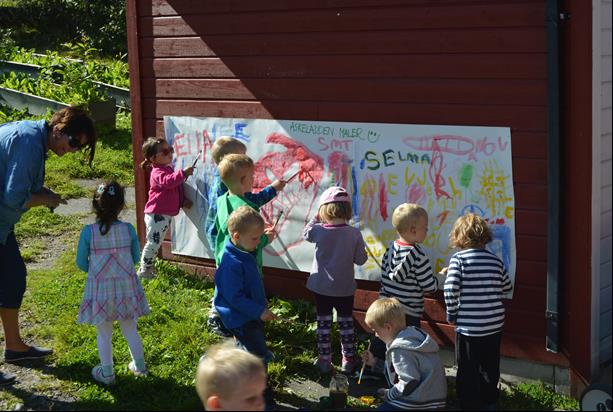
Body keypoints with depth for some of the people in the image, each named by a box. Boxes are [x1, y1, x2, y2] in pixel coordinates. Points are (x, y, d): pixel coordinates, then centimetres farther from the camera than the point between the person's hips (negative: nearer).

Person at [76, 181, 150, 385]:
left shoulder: (88, 232, -14)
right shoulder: (128, 229, -9)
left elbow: (81, 263, -6)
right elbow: (135, 258, 2)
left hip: (100, 288, -2)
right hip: (126, 286, 2)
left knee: (104, 333, 12)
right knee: (130, 329, 18)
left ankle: (106, 373, 21)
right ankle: (139, 366, 31)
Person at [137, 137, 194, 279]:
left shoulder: (168, 169, 18)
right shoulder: (157, 172, -14)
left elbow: (175, 191, 27)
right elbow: (167, 182, -37)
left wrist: (183, 201, 11)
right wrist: (183, 173, -39)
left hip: (164, 215, 10)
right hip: (156, 214, -10)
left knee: (155, 243, 17)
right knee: (153, 242, -6)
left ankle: (149, 266, 28)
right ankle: (144, 270, 2)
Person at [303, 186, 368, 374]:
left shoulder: (319, 230, -15)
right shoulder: (354, 234, -15)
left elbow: (306, 233, 8)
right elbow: (361, 259, -7)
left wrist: (315, 218, 18)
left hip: (321, 287, 0)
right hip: (345, 288, 0)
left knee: (323, 323, 13)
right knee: (346, 323, 15)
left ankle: (324, 360, 20)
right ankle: (348, 360, 22)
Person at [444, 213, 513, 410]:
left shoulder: (458, 259, -10)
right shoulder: (496, 260, 2)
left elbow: (450, 289, -19)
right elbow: (507, 288, 14)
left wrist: (451, 314, -5)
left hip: (468, 326, -5)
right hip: (494, 325, 5)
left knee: (468, 370, 7)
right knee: (490, 367, 20)